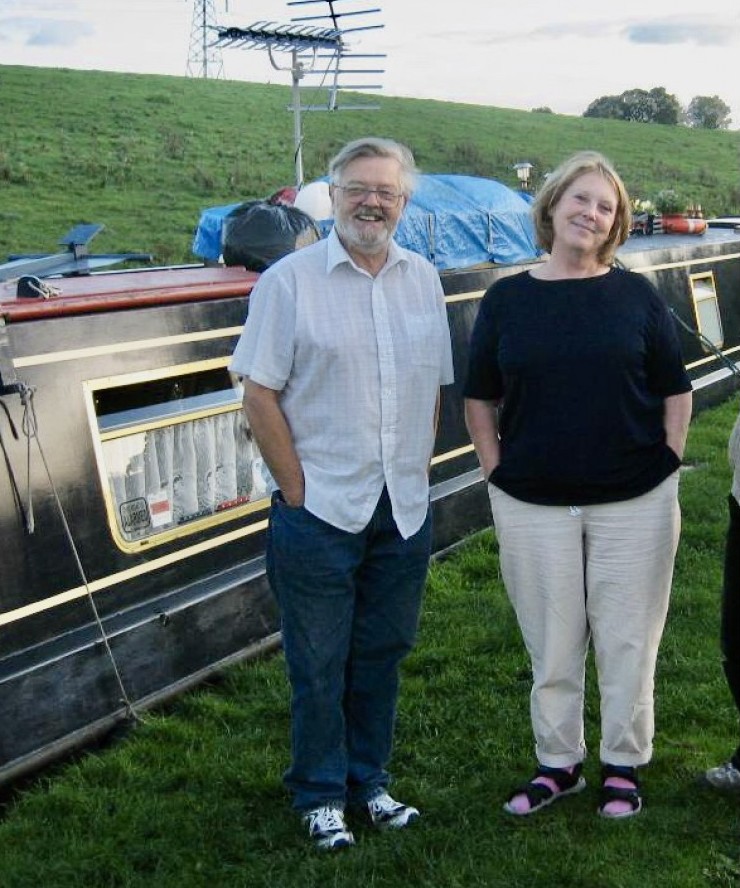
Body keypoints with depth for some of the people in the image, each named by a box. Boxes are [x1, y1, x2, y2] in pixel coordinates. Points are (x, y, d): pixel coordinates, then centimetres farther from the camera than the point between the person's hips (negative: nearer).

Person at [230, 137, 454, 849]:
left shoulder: (423, 280, 8)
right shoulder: (290, 280, -7)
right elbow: (259, 394, -8)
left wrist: (418, 475, 7)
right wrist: (296, 488, -11)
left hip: (405, 510, 4)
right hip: (321, 509, -4)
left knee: (381, 654, 16)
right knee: (318, 664, 7)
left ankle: (369, 782, 33)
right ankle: (319, 796, 25)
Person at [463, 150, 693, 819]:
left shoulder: (637, 296, 1)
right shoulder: (506, 299, 2)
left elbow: (676, 393, 5)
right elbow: (479, 400, 8)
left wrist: (665, 468, -1)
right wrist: (498, 474, 2)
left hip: (633, 505, 0)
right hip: (532, 507, 1)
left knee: (627, 640, 8)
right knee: (552, 644, 11)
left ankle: (624, 764, 26)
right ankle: (558, 763, 28)